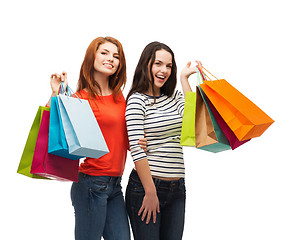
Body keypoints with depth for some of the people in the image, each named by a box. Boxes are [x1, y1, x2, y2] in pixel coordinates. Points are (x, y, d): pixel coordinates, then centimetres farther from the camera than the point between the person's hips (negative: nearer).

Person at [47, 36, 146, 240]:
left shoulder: (119, 96, 13)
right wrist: (56, 94, -24)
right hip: (91, 184, -7)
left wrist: (137, 143, 2)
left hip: (115, 185, 7)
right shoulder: (82, 98, -8)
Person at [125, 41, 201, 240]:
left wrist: (184, 78, 0)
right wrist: (150, 193, -16)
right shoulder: (137, 100, -6)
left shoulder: (174, 96, 13)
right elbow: (137, 149, -13)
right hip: (145, 186, -6)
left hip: (177, 187, 6)